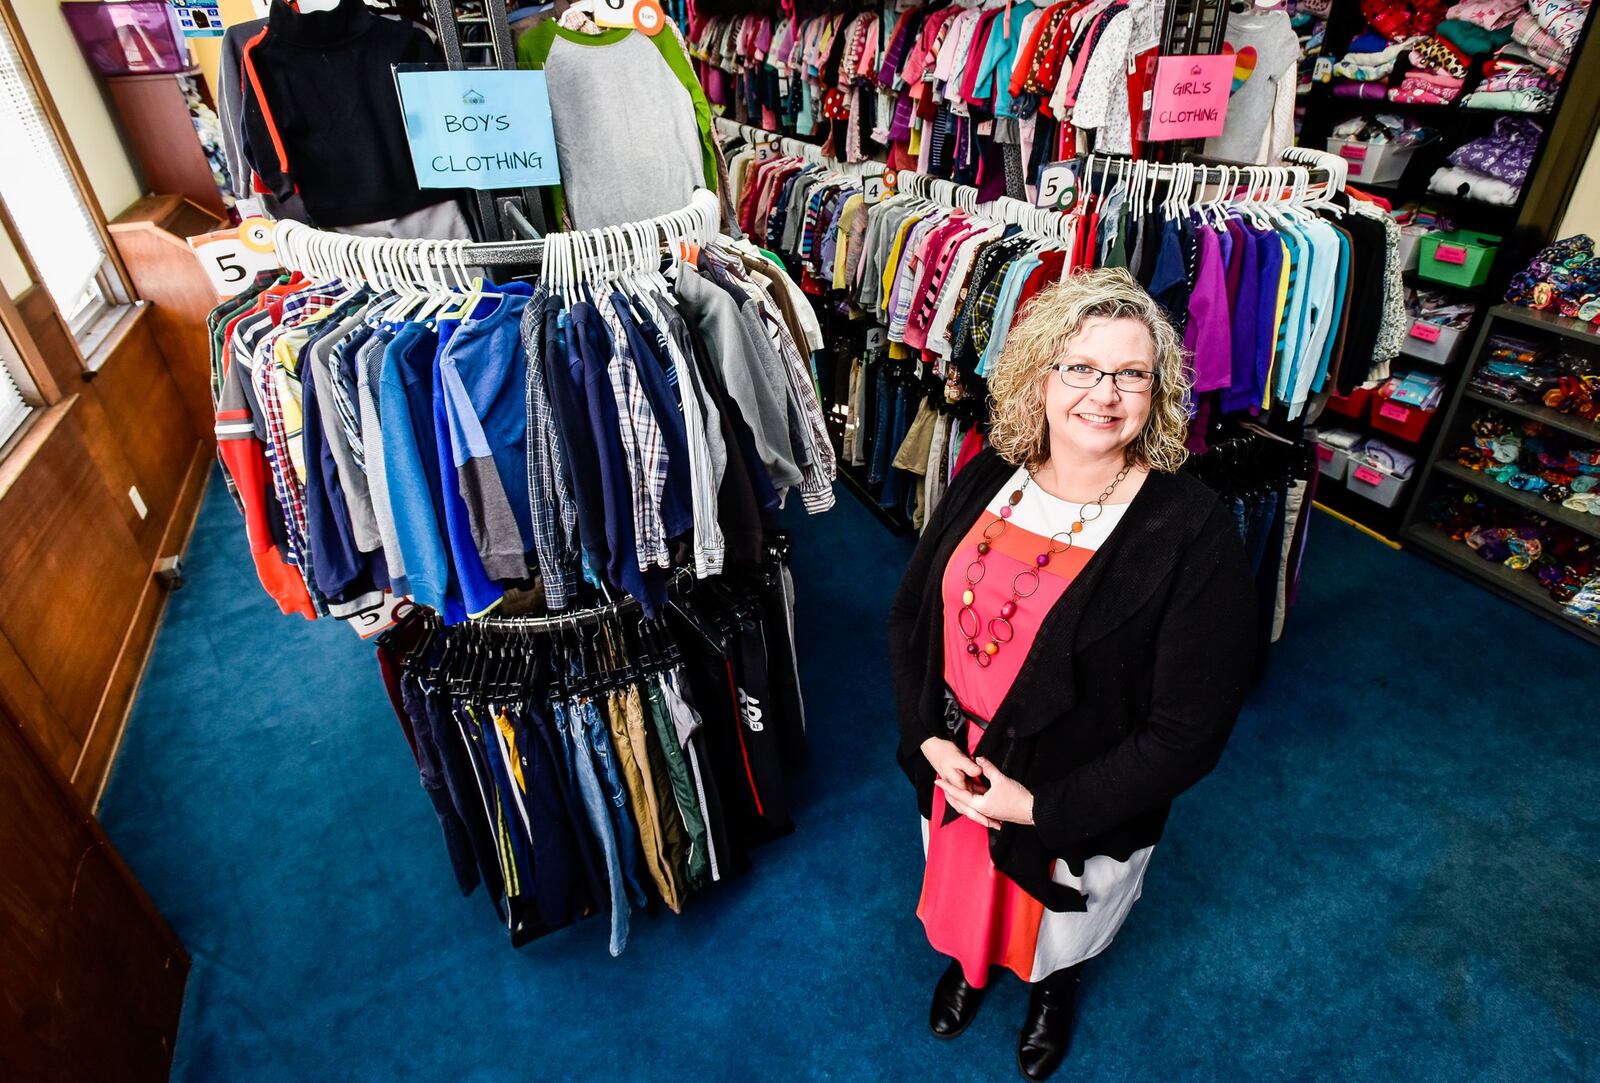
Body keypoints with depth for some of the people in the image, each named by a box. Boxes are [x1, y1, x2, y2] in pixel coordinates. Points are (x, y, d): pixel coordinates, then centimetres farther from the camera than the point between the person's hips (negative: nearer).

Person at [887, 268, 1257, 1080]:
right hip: (956, 771, 3)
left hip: (1083, 807, -3)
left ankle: (1056, 986, 65)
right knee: (968, 895, 32)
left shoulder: (1193, 533, -24)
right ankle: (968, 962, 67)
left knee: (1061, 924, 29)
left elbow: (1188, 731, -21)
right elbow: (911, 615, -2)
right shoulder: (987, 479, -12)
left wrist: (1042, 806, -20)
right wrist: (928, 736, -13)